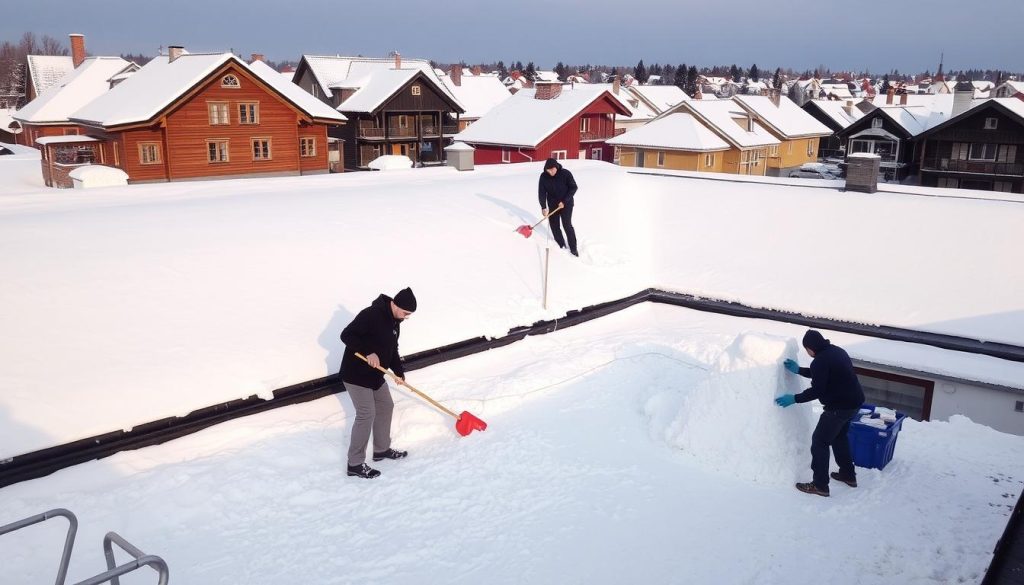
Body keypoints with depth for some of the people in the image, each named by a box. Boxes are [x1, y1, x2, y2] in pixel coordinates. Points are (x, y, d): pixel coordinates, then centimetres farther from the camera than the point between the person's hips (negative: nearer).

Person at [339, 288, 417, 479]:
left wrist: (399, 373, 8)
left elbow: (392, 349, 16)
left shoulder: (394, 321, 6)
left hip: (376, 375, 10)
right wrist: (369, 352, -31)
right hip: (356, 374, -10)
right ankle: (355, 464, -1)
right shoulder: (371, 314, -23)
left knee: (386, 406, 18)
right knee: (366, 415, -10)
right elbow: (347, 335, -28)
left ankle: (382, 450, 35)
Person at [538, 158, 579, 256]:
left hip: (566, 204, -4)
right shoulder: (543, 176, -11)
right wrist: (543, 207, -19)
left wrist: (564, 201, -20)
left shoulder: (565, 173, -19)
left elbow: (573, 187, -14)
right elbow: (541, 192, -10)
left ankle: (573, 248, 3)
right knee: (554, 225, 5)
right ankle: (561, 245, 21)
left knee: (567, 225, -8)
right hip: (553, 205, 4)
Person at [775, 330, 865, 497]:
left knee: (820, 441, -1)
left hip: (839, 406, -10)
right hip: (854, 401, 10)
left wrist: (794, 399, -13)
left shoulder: (820, 361, -20)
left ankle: (820, 485, 1)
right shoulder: (836, 351, 10)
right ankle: (848, 474, 39)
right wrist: (799, 370, 18)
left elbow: (817, 390, -21)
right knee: (839, 436, 28)